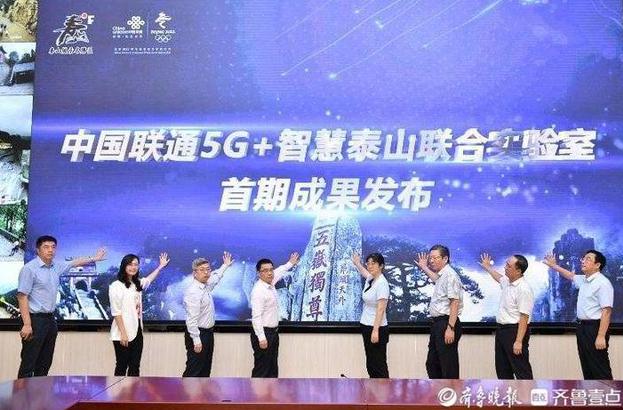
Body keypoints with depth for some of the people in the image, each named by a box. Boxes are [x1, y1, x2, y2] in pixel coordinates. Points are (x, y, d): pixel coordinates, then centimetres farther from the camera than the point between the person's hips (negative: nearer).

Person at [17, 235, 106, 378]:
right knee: (28, 363, -7)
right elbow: (22, 297, -15)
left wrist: (94, 258, 37)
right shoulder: (29, 269, -12)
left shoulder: (56, 267, 10)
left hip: (50, 318, 8)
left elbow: (74, 263, 30)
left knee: (45, 363, 11)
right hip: (35, 319, -8)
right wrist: (27, 324, -21)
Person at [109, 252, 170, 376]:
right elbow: (116, 312, -15)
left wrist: (161, 266, 43)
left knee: (135, 367, 9)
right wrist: (123, 333, -19)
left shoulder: (137, 284, 12)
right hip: (123, 334, -7)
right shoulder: (116, 286, -10)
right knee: (122, 367, -1)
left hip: (137, 332, 7)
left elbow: (149, 279, 37)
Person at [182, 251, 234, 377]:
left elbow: (215, 277, 33)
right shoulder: (193, 291, -22)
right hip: (198, 334, -10)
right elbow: (192, 319, -25)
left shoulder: (206, 285, 6)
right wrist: (196, 340, -26)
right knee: (193, 371, -7)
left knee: (205, 369, 15)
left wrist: (225, 266, 41)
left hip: (208, 333, 10)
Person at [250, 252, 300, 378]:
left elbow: (279, 272, 30)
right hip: (263, 333, -9)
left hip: (273, 333, 9)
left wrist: (290, 263, 45)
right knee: (261, 370, -6)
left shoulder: (270, 283, 6)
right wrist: (261, 338, -30)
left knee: (273, 369, 13)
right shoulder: (258, 290, -20)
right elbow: (256, 316, -25)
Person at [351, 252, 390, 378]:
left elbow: (381, 309, -21)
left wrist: (375, 330, -25)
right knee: (371, 365, 11)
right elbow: (364, 272, 34)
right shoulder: (370, 279, 8)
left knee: (378, 365, -8)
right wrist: (357, 263, 53)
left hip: (377, 328, -9)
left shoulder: (382, 283, -16)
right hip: (366, 326, 9)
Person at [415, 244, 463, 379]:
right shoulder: (442, 275, 15)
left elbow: (455, 303, -22)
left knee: (449, 367, -4)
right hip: (438, 323, 10)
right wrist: (424, 268, 46)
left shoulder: (450, 275, -15)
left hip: (446, 323, -10)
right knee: (432, 364, 16)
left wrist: (450, 328, -26)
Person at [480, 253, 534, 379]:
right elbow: (499, 278, 36)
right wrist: (488, 267, 48)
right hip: (502, 329, 10)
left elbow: (524, 317, -24)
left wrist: (519, 341, -27)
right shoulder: (507, 281, 7)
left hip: (515, 330, -10)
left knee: (521, 369, -6)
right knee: (502, 369, 15)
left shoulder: (523, 289, -21)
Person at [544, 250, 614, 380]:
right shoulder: (583, 280, 12)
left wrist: (601, 336, -26)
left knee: (600, 369, -7)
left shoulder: (603, 283, -15)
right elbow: (571, 276, 36)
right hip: (583, 327, 9)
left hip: (595, 328, -9)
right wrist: (554, 266, 36)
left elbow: (606, 311, -21)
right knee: (587, 369, 12)